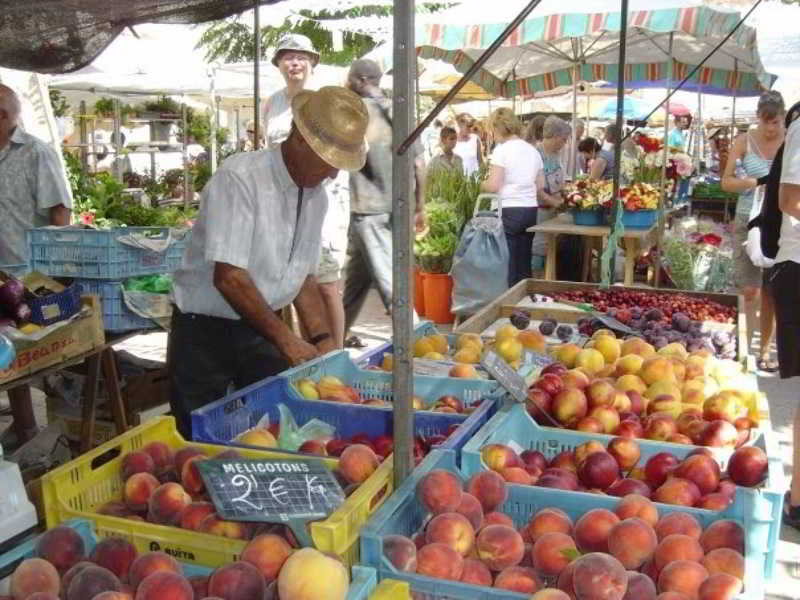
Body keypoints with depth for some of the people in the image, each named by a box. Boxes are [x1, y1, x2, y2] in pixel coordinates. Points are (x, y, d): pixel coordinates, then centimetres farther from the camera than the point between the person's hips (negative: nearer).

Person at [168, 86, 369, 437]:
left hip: (261, 328, 6)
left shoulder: (316, 196, 2)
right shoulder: (240, 178, -21)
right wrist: (286, 340, -23)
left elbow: (305, 277, 9)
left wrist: (323, 342, -3)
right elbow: (229, 278, -26)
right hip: (205, 329, -6)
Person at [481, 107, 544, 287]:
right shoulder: (533, 151, 12)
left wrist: (481, 185, 6)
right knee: (524, 265, 11)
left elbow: (493, 185, -13)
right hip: (530, 210, 6)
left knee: (507, 265, 0)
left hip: (509, 211, -6)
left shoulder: (502, 149, -8)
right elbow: (540, 185, 14)